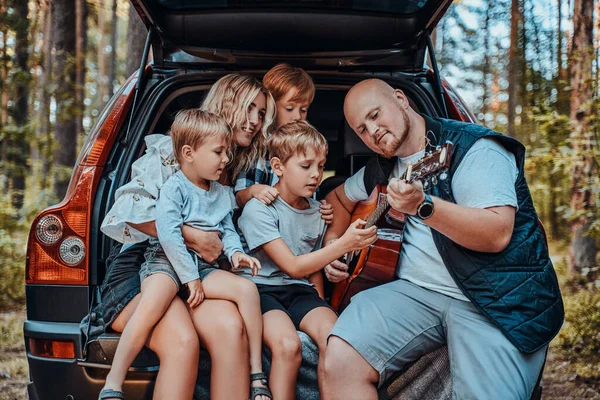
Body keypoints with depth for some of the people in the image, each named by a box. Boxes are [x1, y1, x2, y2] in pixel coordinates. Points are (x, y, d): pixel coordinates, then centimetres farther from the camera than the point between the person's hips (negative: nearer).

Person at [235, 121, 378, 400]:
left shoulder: (316, 211, 8)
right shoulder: (259, 209, -11)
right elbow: (293, 267, -15)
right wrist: (344, 244, -18)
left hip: (300, 291, 5)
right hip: (263, 288, -5)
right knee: (288, 345, -33)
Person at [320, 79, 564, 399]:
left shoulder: (473, 147, -6)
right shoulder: (381, 169, 16)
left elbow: (498, 234, -19)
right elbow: (339, 197, 36)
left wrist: (422, 206, -31)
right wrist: (333, 245, 19)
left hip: (499, 300, -5)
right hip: (417, 290, 5)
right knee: (339, 363, -20)